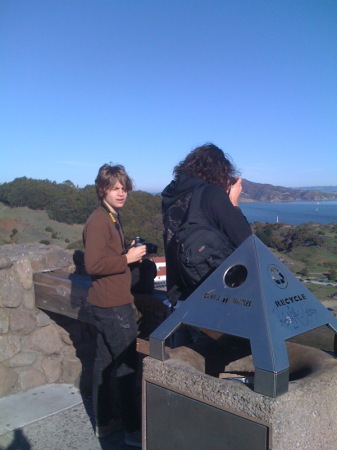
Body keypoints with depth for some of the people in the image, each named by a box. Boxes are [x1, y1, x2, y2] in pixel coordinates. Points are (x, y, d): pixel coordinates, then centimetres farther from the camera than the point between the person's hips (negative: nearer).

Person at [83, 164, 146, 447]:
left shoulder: (112, 219, 14)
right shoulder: (99, 221, -17)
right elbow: (93, 264, -25)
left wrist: (132, 253, 7)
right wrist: (128, 258, -18)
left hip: (110, 303, 10)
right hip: (113, 306, -10)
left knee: (106, 362, 16)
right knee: (127, 365, -1)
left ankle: (105, 421, 29)